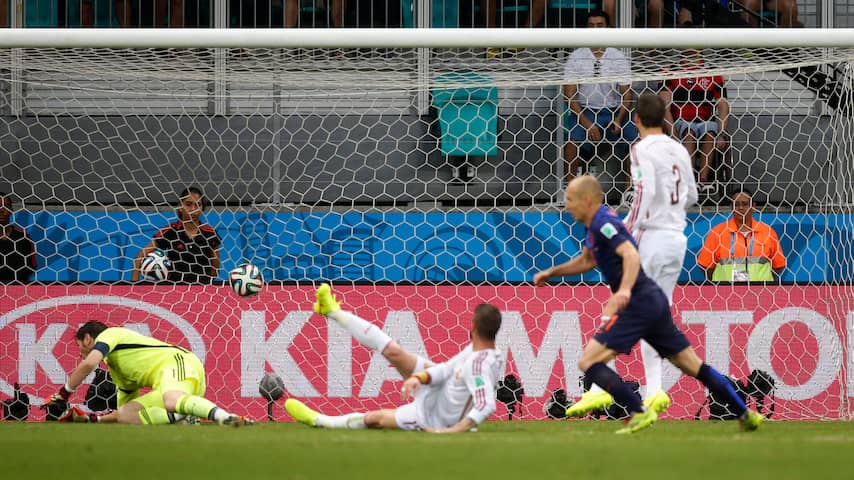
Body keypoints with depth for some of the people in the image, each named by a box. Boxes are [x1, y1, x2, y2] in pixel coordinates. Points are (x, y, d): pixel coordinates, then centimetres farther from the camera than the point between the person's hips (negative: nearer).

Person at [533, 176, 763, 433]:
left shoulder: (604, 223, -13)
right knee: (695, 366, 15)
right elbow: (587, 260, 35)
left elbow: (631, 255, -29)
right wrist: (552, 272, 29)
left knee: (588, 362, -12)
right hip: (654, 301, 10)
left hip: (638, 304, -10)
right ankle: (746, 414, 17)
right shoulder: (596, 225, 17)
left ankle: (640, 412, -17)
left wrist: (625, 289, -44)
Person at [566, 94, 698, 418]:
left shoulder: (643, 149, -7)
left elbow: (645, 195, -18)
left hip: (651, 236, -7)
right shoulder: (679, 151, 14)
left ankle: (601, 388, -15)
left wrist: (627, 231, -16)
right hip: (678, 238, 7)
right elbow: (691, 196, 22)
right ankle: (655, 390, 1)